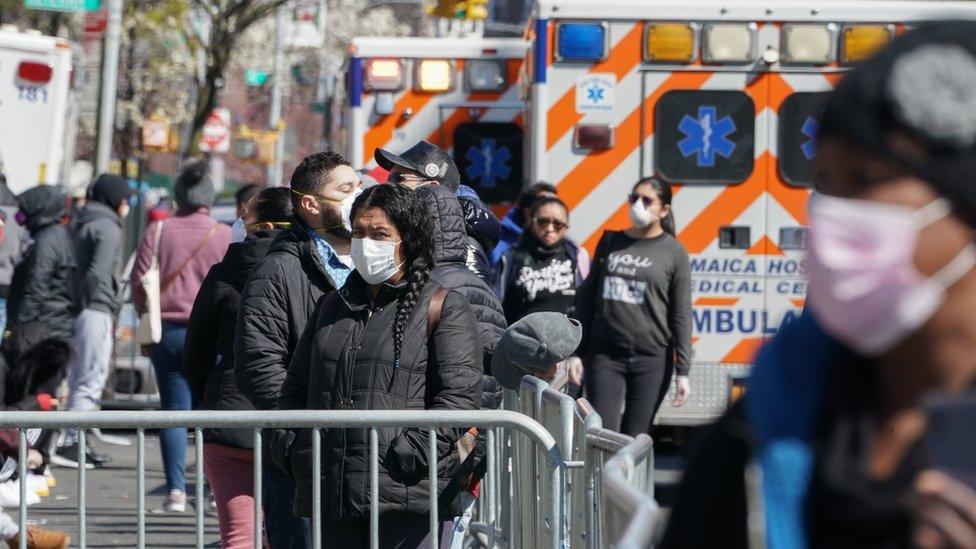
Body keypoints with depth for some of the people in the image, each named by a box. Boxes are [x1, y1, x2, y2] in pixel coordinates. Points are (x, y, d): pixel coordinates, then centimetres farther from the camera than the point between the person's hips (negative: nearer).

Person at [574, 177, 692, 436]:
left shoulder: (673, 253, 2)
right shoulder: (610, 242, 10)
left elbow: (682, 316, 1)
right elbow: (587, 299, 13)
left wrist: (683, 372, -4)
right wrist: (576, 353, 9)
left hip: (652, 359, -2)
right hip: (604, 356, 2)